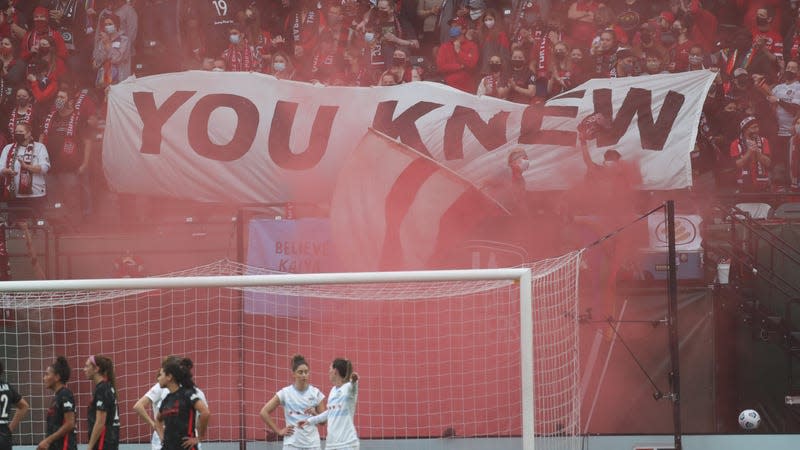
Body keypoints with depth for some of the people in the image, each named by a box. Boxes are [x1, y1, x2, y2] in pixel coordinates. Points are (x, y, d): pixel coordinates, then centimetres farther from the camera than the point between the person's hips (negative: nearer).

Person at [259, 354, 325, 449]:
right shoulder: (285, 393, -1)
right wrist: (279, 431, -2)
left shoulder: (316, 393, 4)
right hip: (292, 444, -2)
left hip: (312, 444, 2)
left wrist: (314, 413, -13)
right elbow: (264, 412, 0)